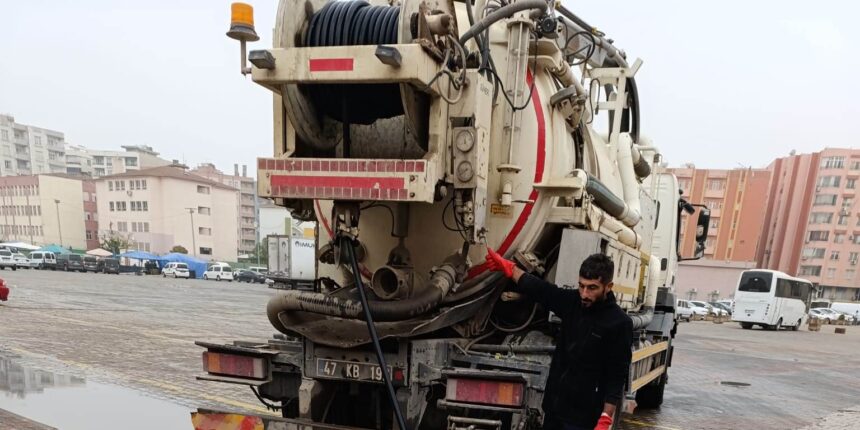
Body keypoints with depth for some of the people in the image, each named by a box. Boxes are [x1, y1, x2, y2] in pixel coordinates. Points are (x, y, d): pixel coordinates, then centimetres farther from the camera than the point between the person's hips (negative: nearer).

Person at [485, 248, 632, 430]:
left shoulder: (619, 324, -15)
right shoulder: (573, 301, 2)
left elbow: (617, 376, -15)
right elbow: (540, 290, 12)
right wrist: (508, 267, 12)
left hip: (582, 415, -6)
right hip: (554, 405, 6)